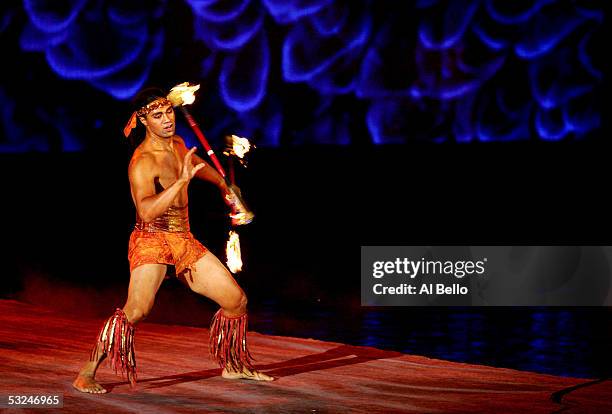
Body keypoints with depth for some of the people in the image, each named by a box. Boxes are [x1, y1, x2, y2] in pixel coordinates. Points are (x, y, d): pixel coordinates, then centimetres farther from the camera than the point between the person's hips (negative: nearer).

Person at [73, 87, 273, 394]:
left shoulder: (177, 145, 8)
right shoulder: (142, 162, -19)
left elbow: (196, 163, 33)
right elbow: (146, 211, -36)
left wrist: (223, 187, 47)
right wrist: (182, 180, -42)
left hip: (185, 240, 8)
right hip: (151, 240, -8)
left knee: (237, 300, 7)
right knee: (138, 308, -29)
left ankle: (232, 366, 28)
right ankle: (86, 375, -20)